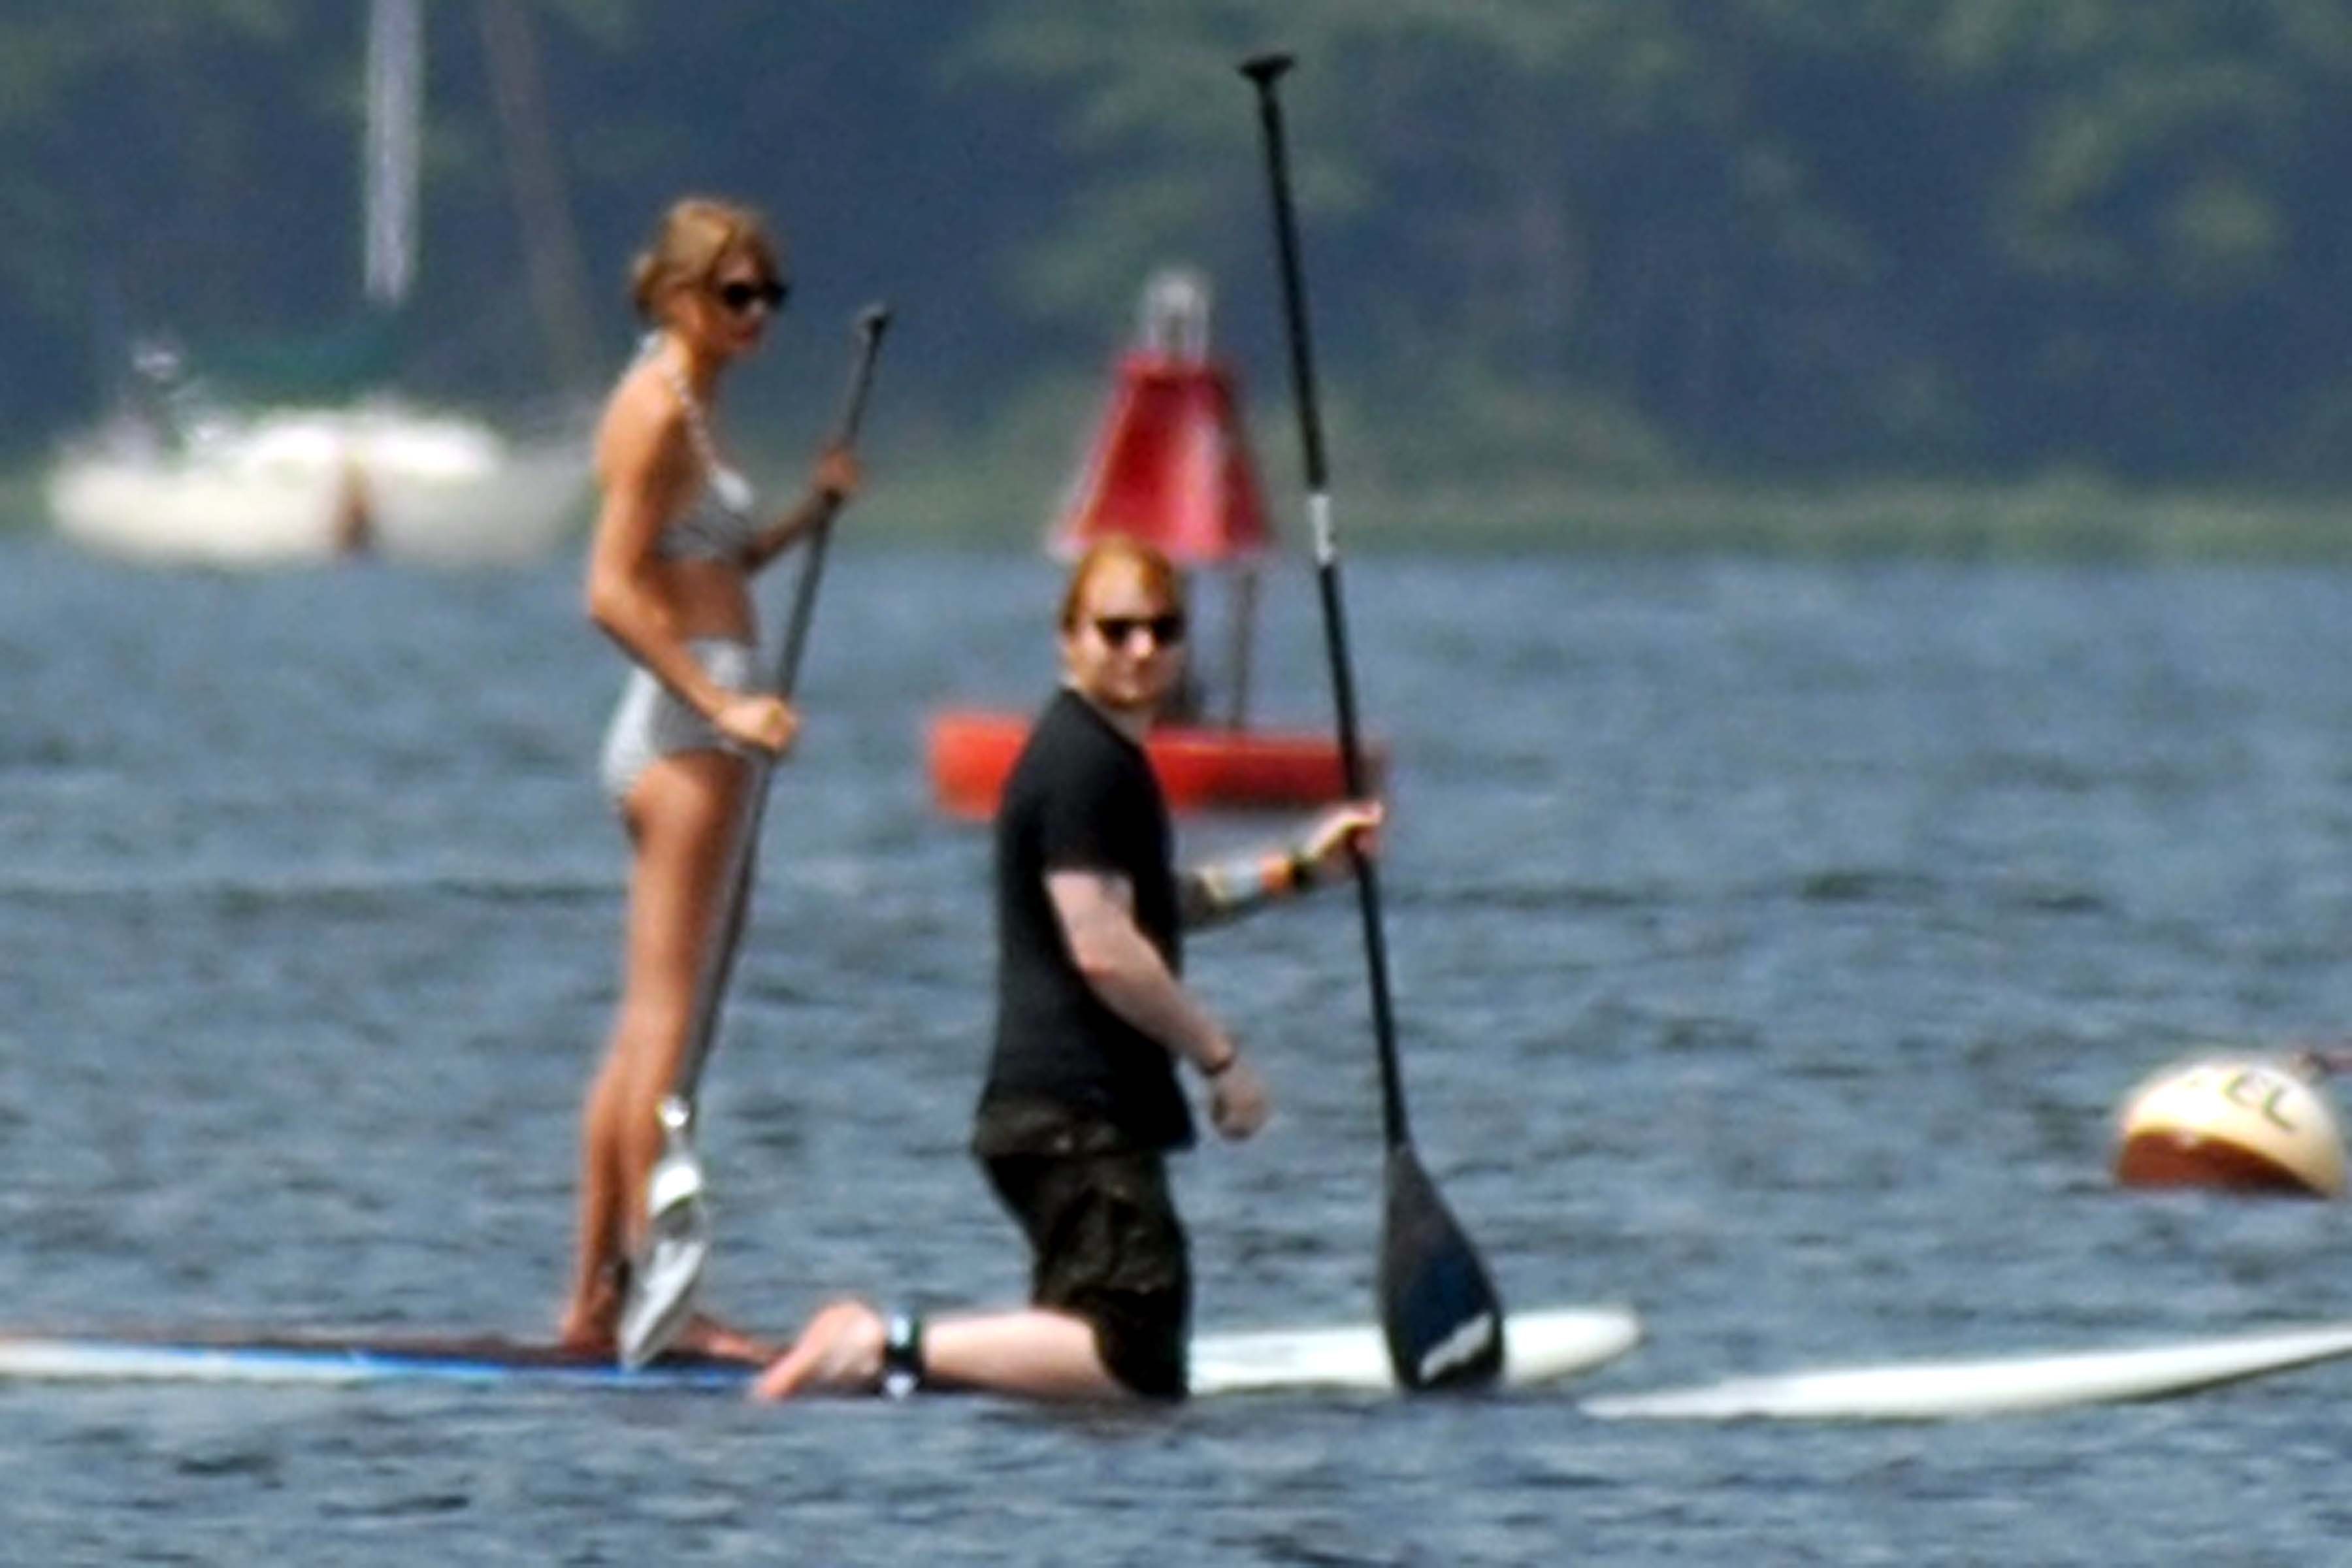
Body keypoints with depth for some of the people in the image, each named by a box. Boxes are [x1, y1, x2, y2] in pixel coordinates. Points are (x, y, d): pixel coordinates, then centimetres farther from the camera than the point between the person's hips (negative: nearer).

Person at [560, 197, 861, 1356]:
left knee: (646, 1023, 10)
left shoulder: (685, 406, 17)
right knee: (665, 1013, -11)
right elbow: (616, 592, -19)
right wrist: (725, 705, -22)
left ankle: (594, 1297, 12)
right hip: (681, 732, -10)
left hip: (685, 729, 10)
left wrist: (814, 510, 13)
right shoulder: (658, 407, -12)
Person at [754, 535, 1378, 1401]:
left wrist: (1297, 868, 33)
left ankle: (881, 1345, 9)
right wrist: (1222, 1059, -11)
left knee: (1099, 1342, 16)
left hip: (1052, 1110, 11)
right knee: (1137, 1362, -18)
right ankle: (895, 1351, -19)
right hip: (1078, 1113, -11)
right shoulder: (1085, 763, -13)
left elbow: (1147, 904, 37)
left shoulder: (1106, 756, 20)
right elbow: (1104, 950, -20)